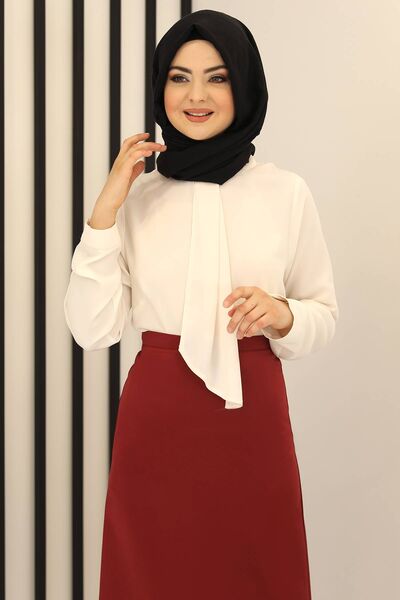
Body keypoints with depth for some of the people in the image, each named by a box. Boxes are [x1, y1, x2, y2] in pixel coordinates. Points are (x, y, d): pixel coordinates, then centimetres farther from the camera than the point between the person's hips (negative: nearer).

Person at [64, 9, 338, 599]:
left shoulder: (287, 192, -1)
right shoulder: (136, 194, 1)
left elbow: (324, 314, 7)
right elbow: (92, 329, -5)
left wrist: (282, 313, -14)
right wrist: (105, 211, -11)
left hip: (253, 417, 0)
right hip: (156, 419, 1)